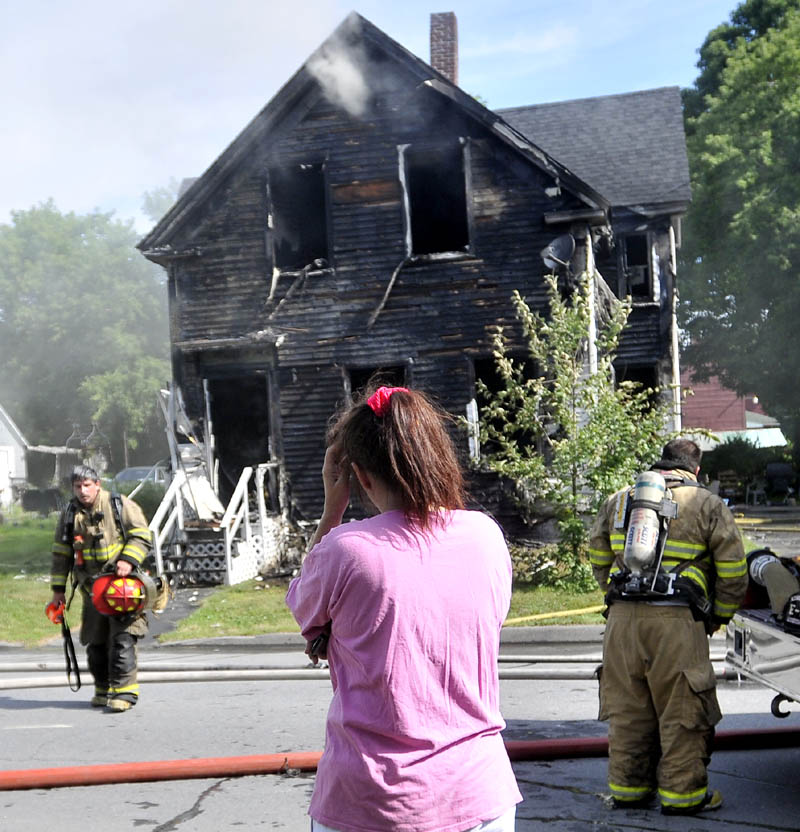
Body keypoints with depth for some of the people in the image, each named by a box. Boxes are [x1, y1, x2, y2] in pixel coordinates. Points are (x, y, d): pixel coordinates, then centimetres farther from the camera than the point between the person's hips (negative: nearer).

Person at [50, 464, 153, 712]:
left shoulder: (120, 505, -3)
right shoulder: (69, 514, 9)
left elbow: (142, 536, -5)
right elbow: (61, 553, 14)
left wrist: (128, 560, -21)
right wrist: (58, 589, 11)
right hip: (92, 587, 5)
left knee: (122, 638, -13)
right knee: (95, 642, 9)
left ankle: (124, 691, -10)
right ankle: (103, 689, 23)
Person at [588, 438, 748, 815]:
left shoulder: (618, 501, 15)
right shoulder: (708, 506, 3)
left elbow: (598, 557, 21)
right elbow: (733, 572, 2)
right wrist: (717, 617, 14)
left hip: (623, 618, 4)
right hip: (677, 620, -4)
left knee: (628, 707, 12)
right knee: (681, 710, 6)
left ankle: (627, 785, 22)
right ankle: (683, 792, 13)